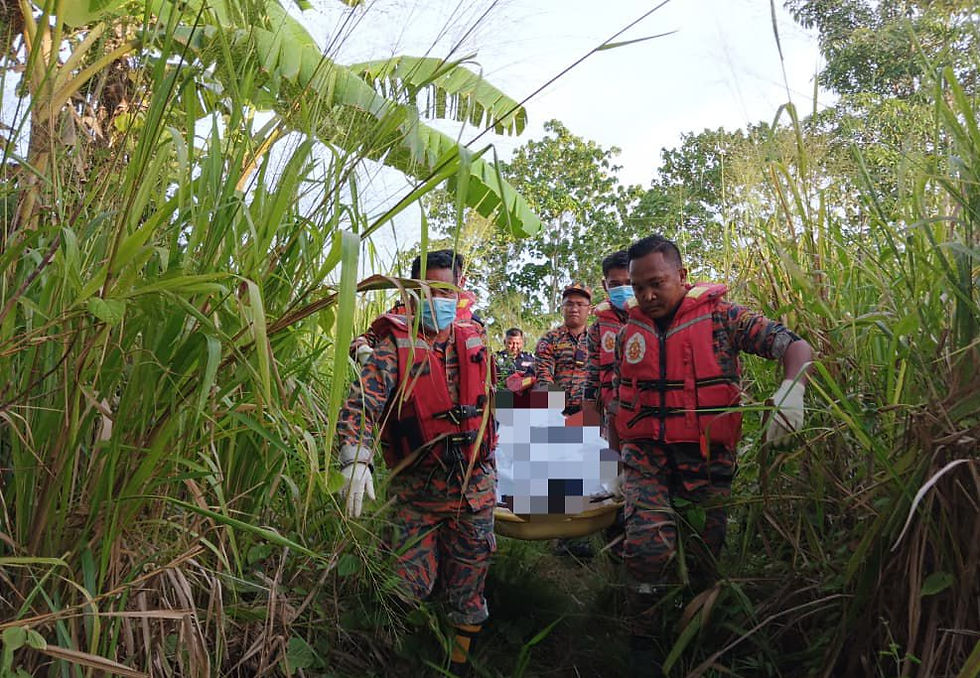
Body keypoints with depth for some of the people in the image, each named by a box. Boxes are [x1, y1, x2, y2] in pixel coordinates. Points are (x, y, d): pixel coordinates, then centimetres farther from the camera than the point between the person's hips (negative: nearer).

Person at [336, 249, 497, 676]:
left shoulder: (474, 340, 5)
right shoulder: (395, 345, -9)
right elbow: (361, 404, -22)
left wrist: (490, 457, 20)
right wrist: (356, 461, -37)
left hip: (476, 487, 3)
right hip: (417, 491, -3)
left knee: (467, 588, 14)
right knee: (410, 589, 4)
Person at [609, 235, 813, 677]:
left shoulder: (720, 316, -3)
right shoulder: (628, 332, 8)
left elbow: (796, 347, -8)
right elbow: (618, 402, 17)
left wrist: (791, 390, -28)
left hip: (708, 457, -1)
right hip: (646, 454, 1)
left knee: (704, 555, 8)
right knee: (648, 547, -17)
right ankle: (642, 641, 7)